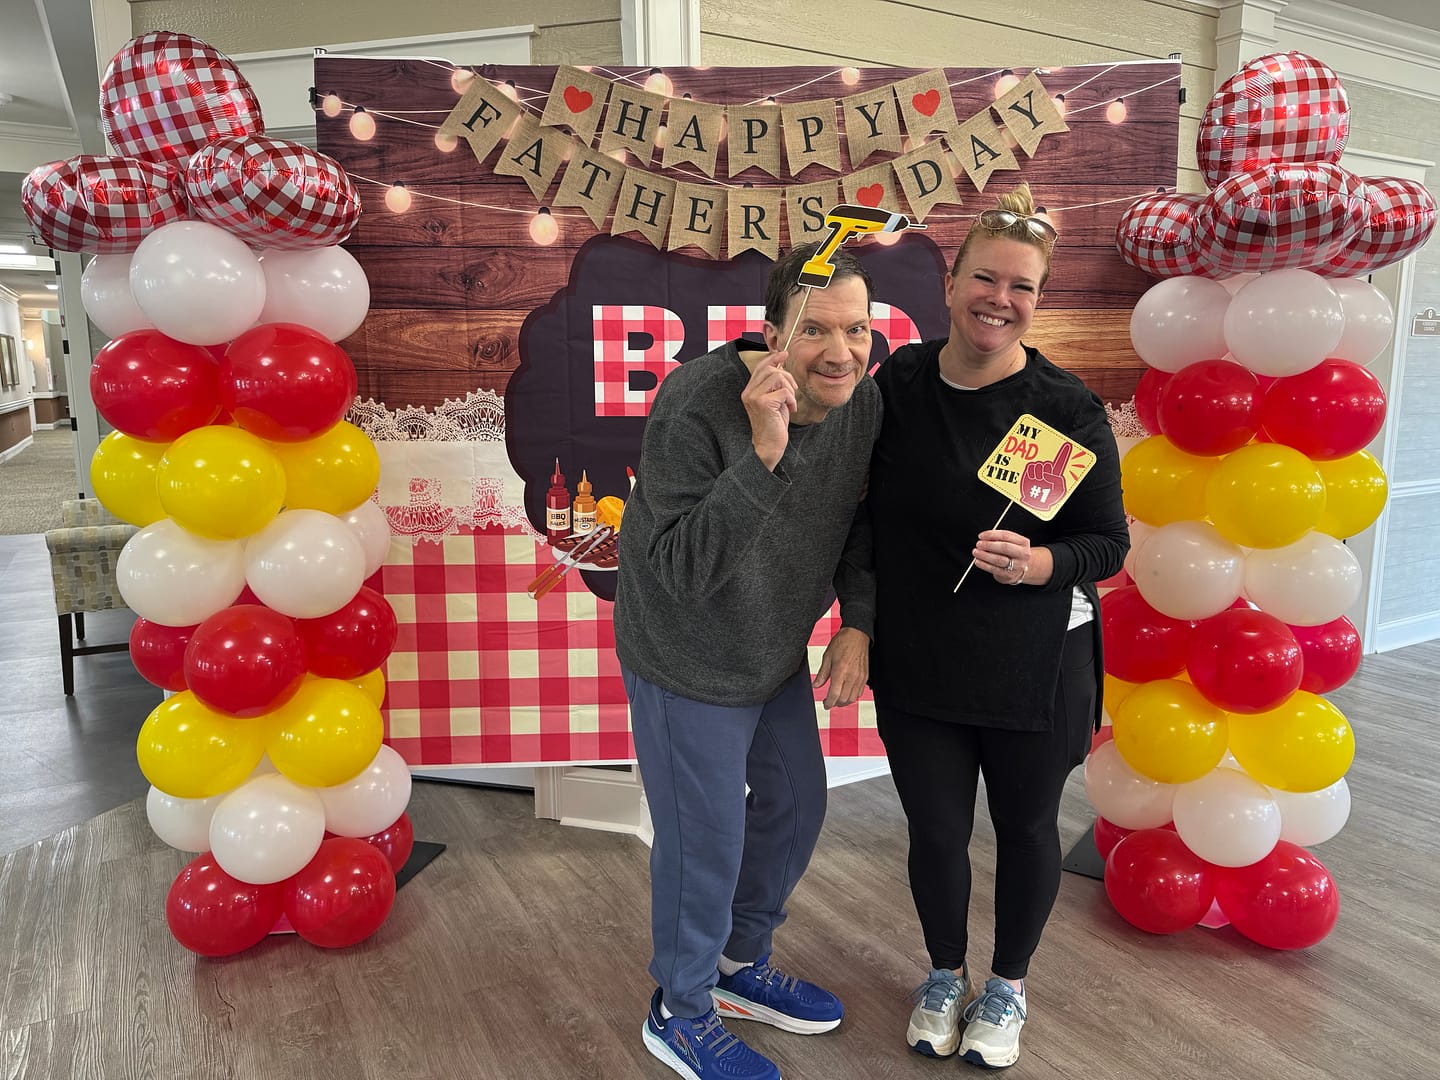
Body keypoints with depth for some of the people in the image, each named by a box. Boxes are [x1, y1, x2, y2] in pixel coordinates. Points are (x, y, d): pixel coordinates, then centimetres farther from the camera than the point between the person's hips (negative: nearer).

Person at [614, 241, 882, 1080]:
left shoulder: (864, 403, -10)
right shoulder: (696, 404, -30)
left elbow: (860, 524, 5)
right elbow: (683, 568, -33)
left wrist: (856, 625, -6)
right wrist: (764, 452, -42)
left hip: (779, 651, 7)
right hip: (688, 663, -7)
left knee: (797, 806, 20)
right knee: (705, 840, 5)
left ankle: (741, 965, 47)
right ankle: (681, 1012, 34)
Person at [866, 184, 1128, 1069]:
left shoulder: (1068, 410, -14)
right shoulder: (900, 380, -4)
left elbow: (1109, 542, -7)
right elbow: (867, 507, 7)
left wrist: (1038, 563, -28)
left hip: (1034, 671, -2)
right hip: (915, 664, 2)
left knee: (1026, 827, 17)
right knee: (936, 831, 13)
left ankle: (1009, 984, 45)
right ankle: (945, 973, 44)